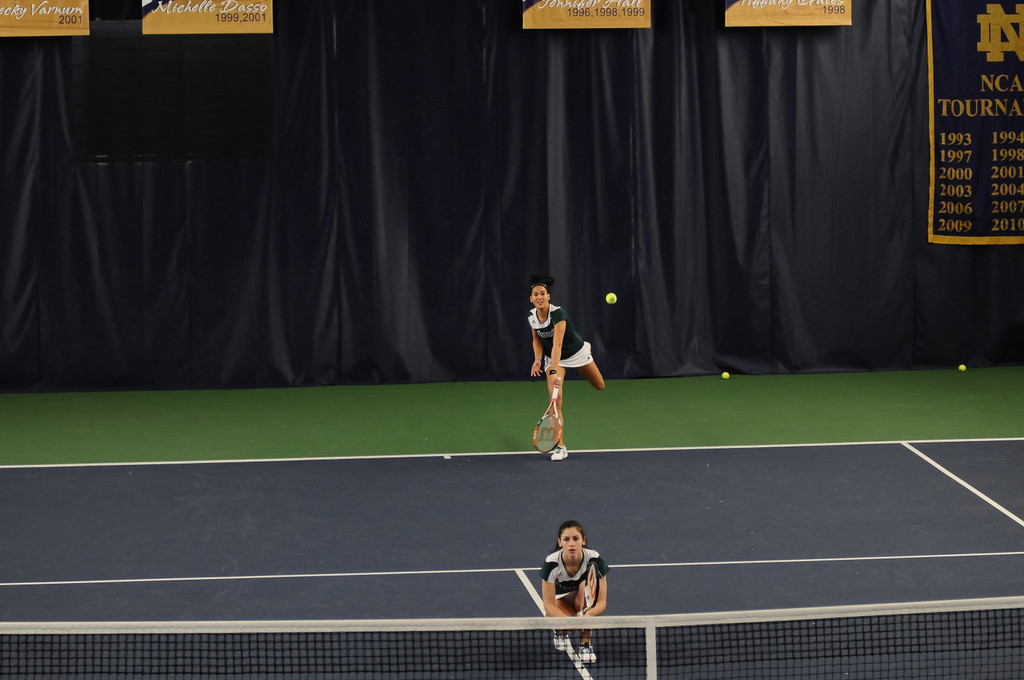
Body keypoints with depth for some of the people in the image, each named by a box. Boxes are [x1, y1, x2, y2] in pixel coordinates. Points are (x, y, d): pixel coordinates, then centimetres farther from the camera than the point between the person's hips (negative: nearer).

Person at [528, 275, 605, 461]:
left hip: (577, 352, -3)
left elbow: (557, 345, -43)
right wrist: (538, 358, -13)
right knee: (555, 398, -17)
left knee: (599, 386, 15)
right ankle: (560, 446, -12)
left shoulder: (558, 314, -33)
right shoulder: (532, 316, -14)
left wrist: (554, 372, -52)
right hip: (552, 357, 3)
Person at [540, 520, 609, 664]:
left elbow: (602, 602, -27)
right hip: (561, 598, -1)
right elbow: (548, 605, -27)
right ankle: (561, 631, 7)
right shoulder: (551, 563, -28)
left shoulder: (595, 559, -27)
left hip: (585, 599, 1)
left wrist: (588, 613, -50)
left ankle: (586, 643, -27)